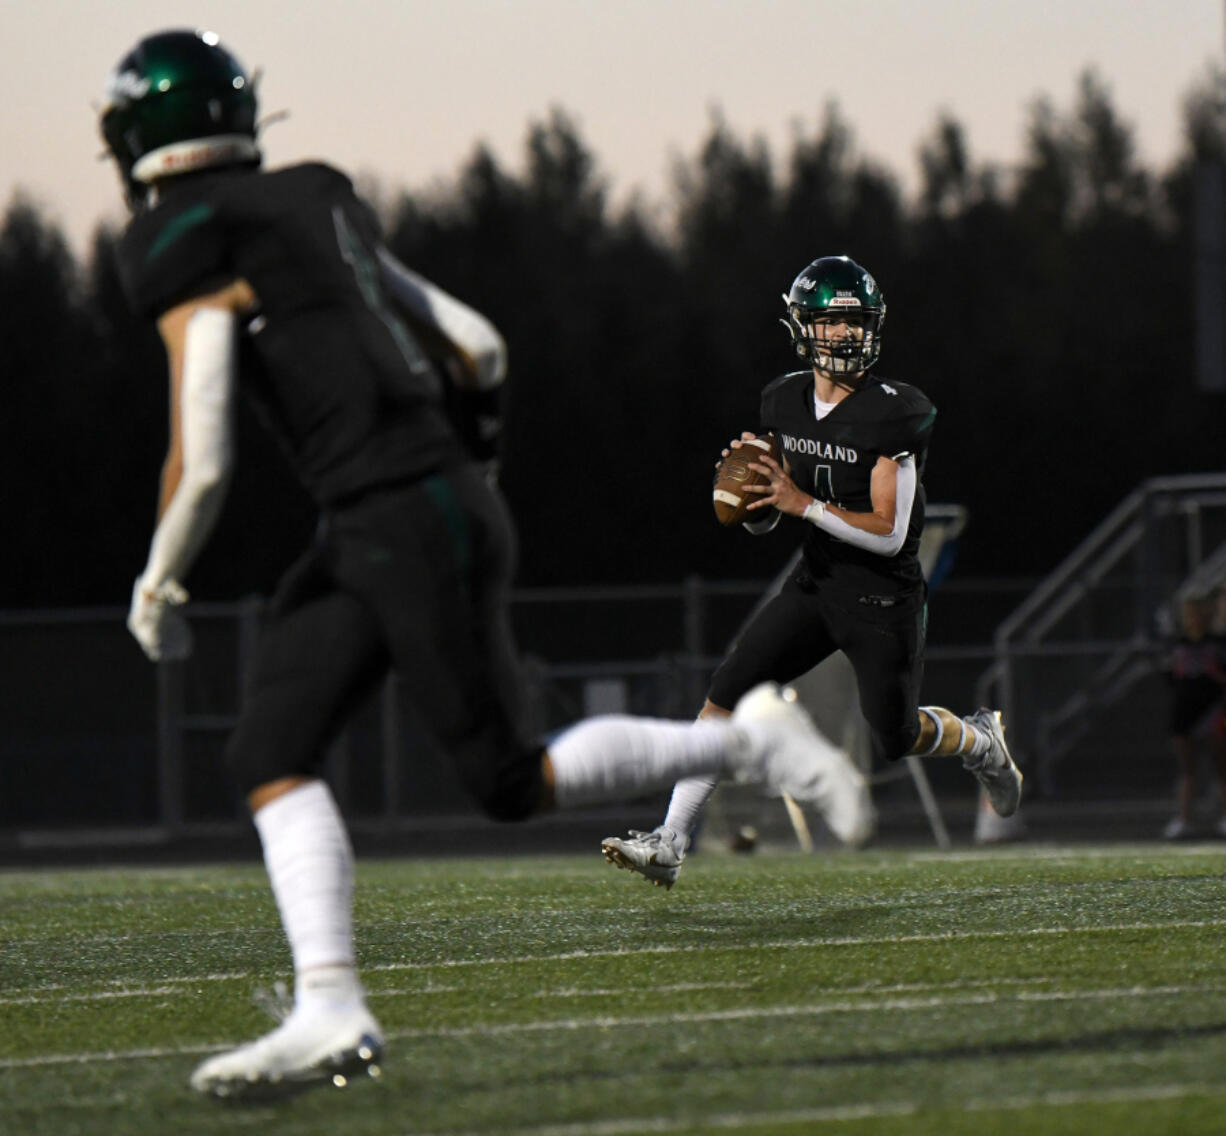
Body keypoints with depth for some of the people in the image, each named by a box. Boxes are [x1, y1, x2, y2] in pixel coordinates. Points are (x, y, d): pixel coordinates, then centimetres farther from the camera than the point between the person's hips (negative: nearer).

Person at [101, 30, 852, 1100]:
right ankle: (332, 1013, -5)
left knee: (515, 785, 3)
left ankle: (746, 738, 12)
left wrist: (157, 588, 1)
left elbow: (201, 463, -16)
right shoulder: (319, 201, 14)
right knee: (270, 756, 3)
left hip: (411, 527, -9)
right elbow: (479, 349, 17)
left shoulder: (188, 255, -11)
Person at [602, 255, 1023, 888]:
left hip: (884, 597, -5)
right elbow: (762, 523, 10)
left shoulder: (891, 415, -18)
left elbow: (887, 534, -19)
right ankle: (670, 844, -7)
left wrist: (803, 503, -26)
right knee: (726, 697, -7)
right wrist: (749, 491, -13)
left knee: (895, 737, 4)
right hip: (816, 582, 5)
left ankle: (979, 741, 38)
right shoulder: (786, 403, 2)